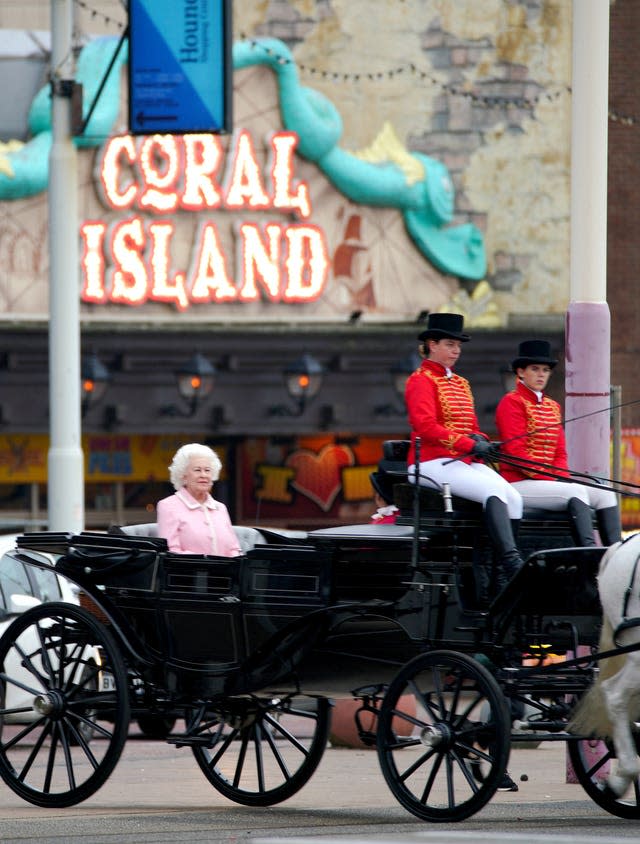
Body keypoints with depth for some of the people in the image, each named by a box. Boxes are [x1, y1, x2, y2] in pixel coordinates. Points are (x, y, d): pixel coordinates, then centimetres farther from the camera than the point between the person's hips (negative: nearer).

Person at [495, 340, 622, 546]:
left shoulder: (553, 406, 22)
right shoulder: (511, 403, -4)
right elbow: (515, 452, -13)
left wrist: (562, 477, -3)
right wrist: (551, 479, -17)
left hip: (551, 479, 8)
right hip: (520, 482, -8)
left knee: (606, 494, -10)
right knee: (577, 492, -30)